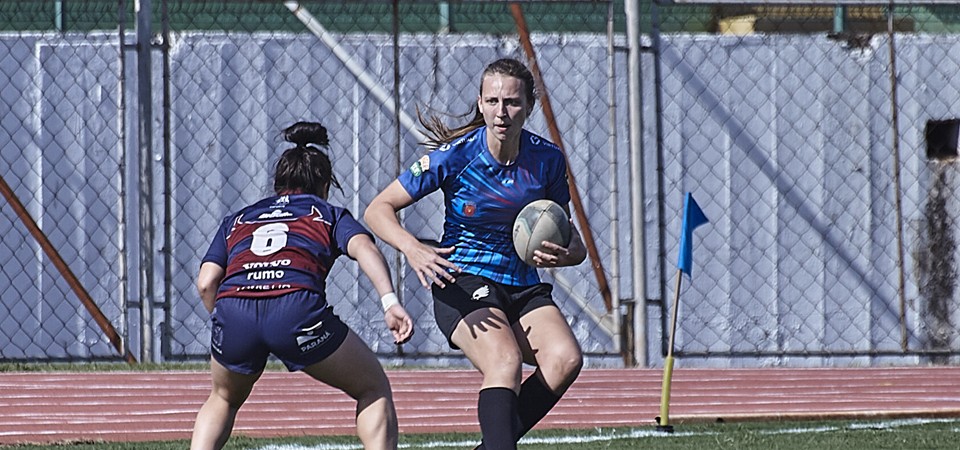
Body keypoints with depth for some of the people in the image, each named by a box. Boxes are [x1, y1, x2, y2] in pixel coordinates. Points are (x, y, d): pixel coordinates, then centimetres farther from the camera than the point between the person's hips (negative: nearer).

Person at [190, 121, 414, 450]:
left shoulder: (237, 220, 33)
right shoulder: (331, 215, 27)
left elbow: (206, 282, 17)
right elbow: (363, 247, 4)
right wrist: (389, 301, -9)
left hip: (232, 307, 3)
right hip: (296, 307, -3)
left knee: (224, 398, 32)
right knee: (374, 389, 17)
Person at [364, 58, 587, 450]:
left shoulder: (547, 159, -2)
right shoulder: (454, 155, -12)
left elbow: (571, 241, 8)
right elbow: (379, 209, -9)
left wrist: (564, 255, -17)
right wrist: (413, 249, -29)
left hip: (522, 286, 4)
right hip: (463, 284, -4)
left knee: (566, 358, -24)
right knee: (505, 362, -32)